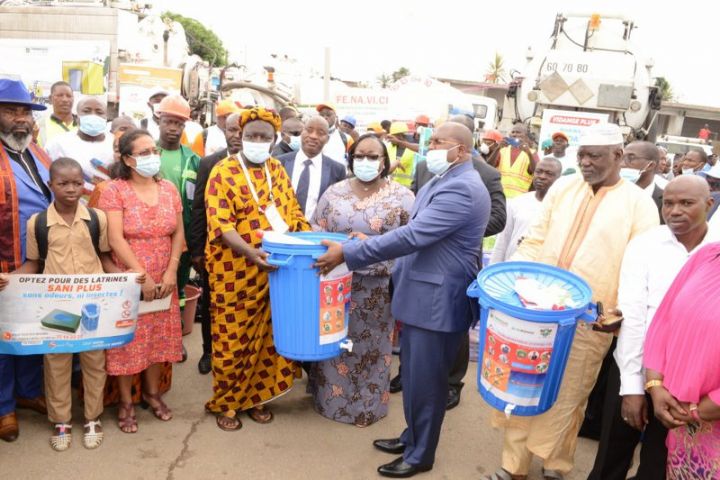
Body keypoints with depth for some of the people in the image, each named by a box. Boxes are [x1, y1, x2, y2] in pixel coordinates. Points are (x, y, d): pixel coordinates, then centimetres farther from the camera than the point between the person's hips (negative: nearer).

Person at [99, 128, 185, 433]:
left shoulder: (168, 189, 5)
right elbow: (115, 239, -15)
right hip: (127, 280, -4)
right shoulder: (114, 190, -9)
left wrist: (171, 272, -6)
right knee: (128, 338, 4)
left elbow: (178, 233, 5)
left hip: (163, 280, 4)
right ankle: (126, 402, 21)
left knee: (159, 336, 12)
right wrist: (142, 276, -18)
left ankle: (152, 392, 31)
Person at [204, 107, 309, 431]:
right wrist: (250, 252, -32)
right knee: (232, 338, 5)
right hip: (234, 273, -5)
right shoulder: (223, 173, -7)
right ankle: (225, 403, 23)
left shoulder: (278, 171, 10)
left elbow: (293, 212, 13)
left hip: (274, 271, 5)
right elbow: (221, 225, -17)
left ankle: (255, 396, 29)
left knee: (266, 335, 12)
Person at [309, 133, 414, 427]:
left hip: (380, 288, -1)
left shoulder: (402, 197, -3)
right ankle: (331, 397, 31)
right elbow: (316, 233, 6)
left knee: (373, 345, 11)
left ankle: (369, 404, 29)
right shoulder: (334, 193, 4)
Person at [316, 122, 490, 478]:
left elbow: (412, 236, -27)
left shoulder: (462, 189, -21)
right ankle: (412, 437, 38)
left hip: (437, 301, -10)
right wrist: (366, 245, 10)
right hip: (421, 294, 10)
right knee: (413, 376, 20)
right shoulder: (444, 183, 14)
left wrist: (348, 253, -24)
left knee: (425, 381, 5)